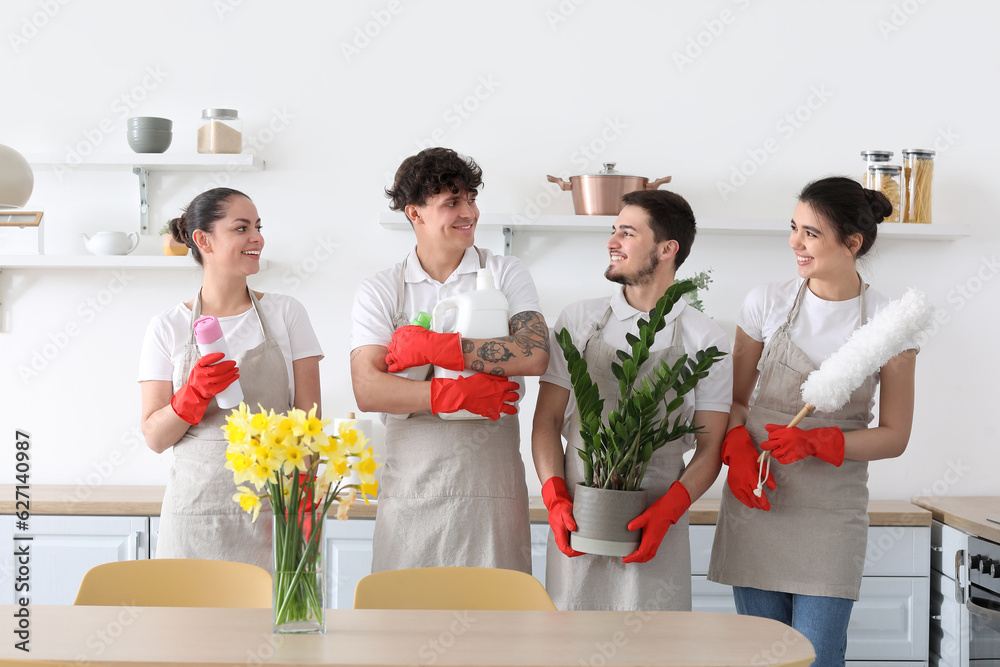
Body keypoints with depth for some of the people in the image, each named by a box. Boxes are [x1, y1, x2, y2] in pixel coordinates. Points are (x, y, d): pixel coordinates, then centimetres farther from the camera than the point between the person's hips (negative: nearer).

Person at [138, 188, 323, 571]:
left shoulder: (286, 313, 6)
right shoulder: (168, 327, 5)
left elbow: (308, 419, 3)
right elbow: (155, 438, 4)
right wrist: (194, 394, -15)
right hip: (196, 511, 0)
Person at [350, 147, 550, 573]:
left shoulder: (506, 274, 6)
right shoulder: (380, 291, 7)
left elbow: (534, 355, -11)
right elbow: (367, 390, -5)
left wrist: (431, 347, -10)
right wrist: (455, 394, -15)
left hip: (492, 490, 0)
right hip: (410, 491, 0)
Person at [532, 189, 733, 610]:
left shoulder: (704, 340, 2)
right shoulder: (579, 320, 7)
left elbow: (710, 449, 2)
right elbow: (547, 420, 7)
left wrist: (666, 512, -14)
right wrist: (555, 499, -7)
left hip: (657, 529, -1)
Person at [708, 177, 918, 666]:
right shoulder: (766, 303, 1)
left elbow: (894, 436, -1)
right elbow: (736, 399, 10)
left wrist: (815, 443, -16)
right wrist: (738, 448, -10)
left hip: (832, 515, -2)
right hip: (756, 504, 2)